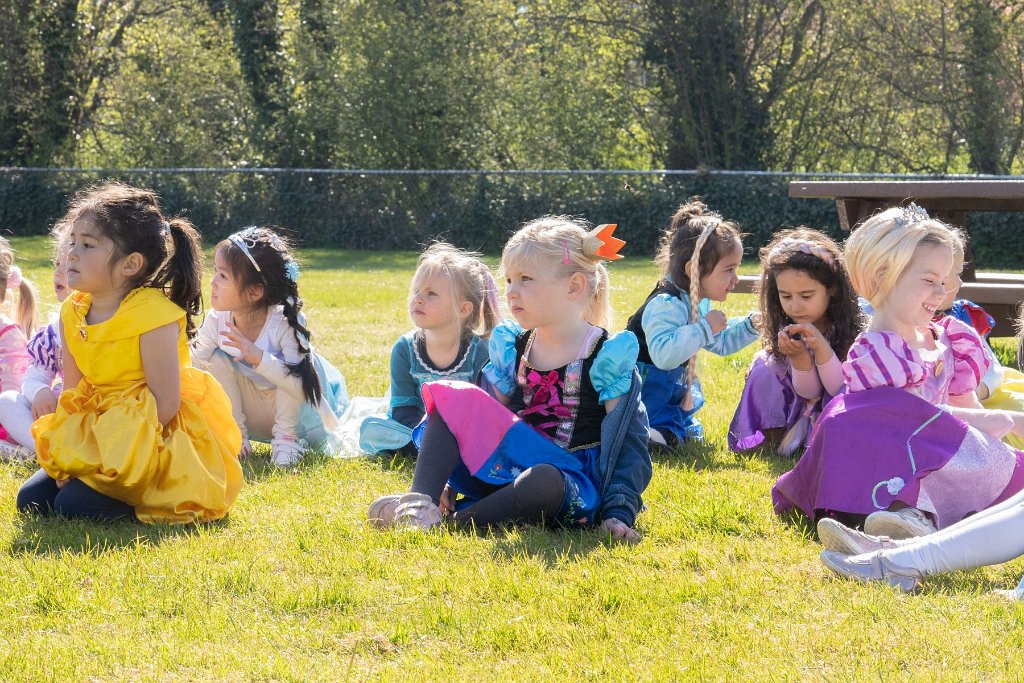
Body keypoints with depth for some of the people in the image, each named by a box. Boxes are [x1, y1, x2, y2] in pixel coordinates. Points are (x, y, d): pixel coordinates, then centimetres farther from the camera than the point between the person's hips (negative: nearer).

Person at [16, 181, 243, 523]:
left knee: (74, 505, -24)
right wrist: (70, 455, -5)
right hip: (95, 435, 8)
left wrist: (122, 452, -23)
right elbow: (72, 392, 7)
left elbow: (165, 402, -21)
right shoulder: (73, 313, 2)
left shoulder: (153, 315, -20)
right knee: (31, 499, -1)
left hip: (154, 440, -8)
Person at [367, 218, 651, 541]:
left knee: (545, 482, -42)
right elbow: (490, 419, 17)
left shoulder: (607, 357, -7)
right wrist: (450, 483, 8)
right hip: (508, 470, 6)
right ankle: (422, 502, -24)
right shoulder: (511, 348, 11)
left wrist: (618, 513, -19)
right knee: (455, 397, -9)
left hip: (576, 482, -6)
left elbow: (627, 443, -9)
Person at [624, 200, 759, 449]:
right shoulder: (667, 306, -31)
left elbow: (720, 343, 20)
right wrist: (704, 328, -40)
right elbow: (664, 355, -46)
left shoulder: (700, 304, 3)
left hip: (672, 382, 10)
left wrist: (749, 326, 6)